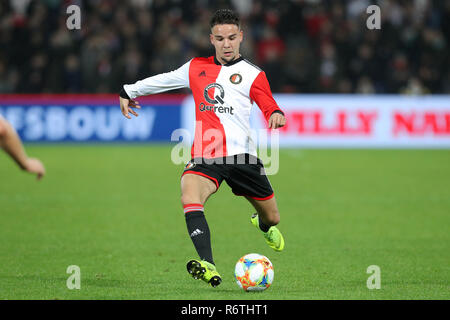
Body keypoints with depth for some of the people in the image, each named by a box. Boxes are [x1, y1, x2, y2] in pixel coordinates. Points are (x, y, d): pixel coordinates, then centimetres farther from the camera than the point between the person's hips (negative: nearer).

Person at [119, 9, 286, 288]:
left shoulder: (252, 74, 6)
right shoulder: (197, 68, 14)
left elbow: (269, 107, -2)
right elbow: (164, 80, 30)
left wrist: (277, 115, -26)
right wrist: (129, 91, 39)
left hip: (242, 154, 0)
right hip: (204, 155, 0)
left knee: (272, 218, 9)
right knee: (190, 197, -31)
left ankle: (263, 224, 51)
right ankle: (208, 267, -45)